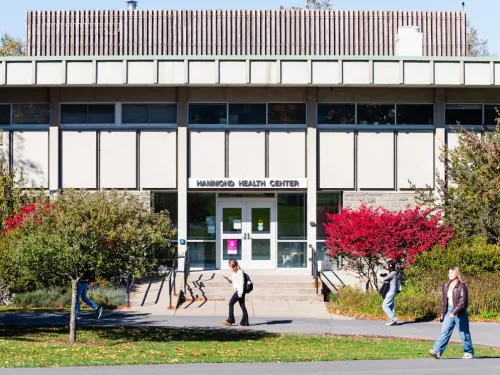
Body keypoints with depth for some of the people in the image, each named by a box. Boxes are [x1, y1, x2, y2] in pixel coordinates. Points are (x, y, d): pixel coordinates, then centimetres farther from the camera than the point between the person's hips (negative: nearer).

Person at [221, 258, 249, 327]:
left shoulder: (239, 272, -14)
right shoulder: (235, 272, 16)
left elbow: (241, 282, -18)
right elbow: (233, 280, 24)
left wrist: (240, 293, -20)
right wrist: (228, 279, 6)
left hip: (239, 290, -10)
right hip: (237, 290, 10)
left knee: (231, 303, -7)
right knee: (242, 306, 8)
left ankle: (230, 320, -6)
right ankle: (244, 322, 8)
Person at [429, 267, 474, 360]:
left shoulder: (461, 287, -13)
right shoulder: (446, 286, 10)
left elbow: (462, 302, -20)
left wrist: (454, 312, -26)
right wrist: (442, 314, 15)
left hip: (460, 313, -6)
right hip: (449, 312, 6)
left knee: (464, 334, 6)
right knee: (444, 332, -4)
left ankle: (469, 352, 20)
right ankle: (437, 351, -13)